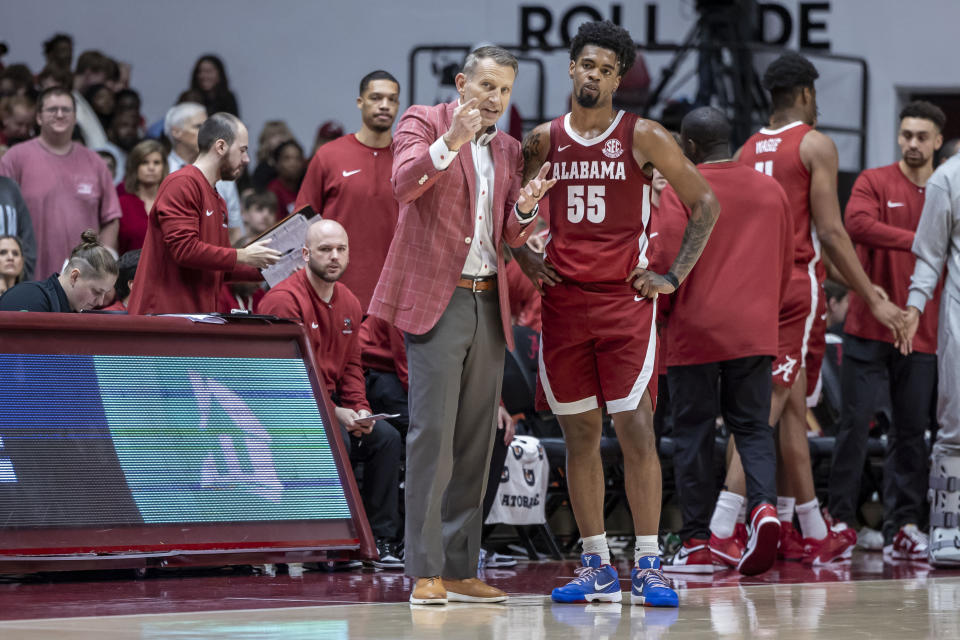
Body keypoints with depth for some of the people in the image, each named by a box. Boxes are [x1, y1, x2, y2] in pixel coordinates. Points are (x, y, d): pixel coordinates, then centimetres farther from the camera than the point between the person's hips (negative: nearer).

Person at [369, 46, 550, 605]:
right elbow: (404, 183, -16)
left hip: (488, 304, 6)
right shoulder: (424, 123, 1)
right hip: (436, 298, -6)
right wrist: (451, 142, -30)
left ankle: (462, 570, 10)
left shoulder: (508, 150, 19)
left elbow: (509, 237, 17)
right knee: (433, 433, -11)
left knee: (476, 440, 6)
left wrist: (524, 209, -4)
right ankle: (425, 572, -11)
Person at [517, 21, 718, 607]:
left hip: (625, 299, -3)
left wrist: (675, 276, -3)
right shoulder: (543, 140, 9)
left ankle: (648, 567, -6)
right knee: (580, 435, 5)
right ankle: (597, 568, 11)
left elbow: (705, 202, 3)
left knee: (636, 428, -9)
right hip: (563, 300, 3)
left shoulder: (642, 137, 0)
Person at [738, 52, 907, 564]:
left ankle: (812, 534, 14)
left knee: (794, 407, 12)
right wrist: (873, 300, -8)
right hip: (796, 282, -7)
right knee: (769, 404, -8)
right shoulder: (816, 145, -5)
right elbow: (830, 233, -11)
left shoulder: (747, 150, 13)